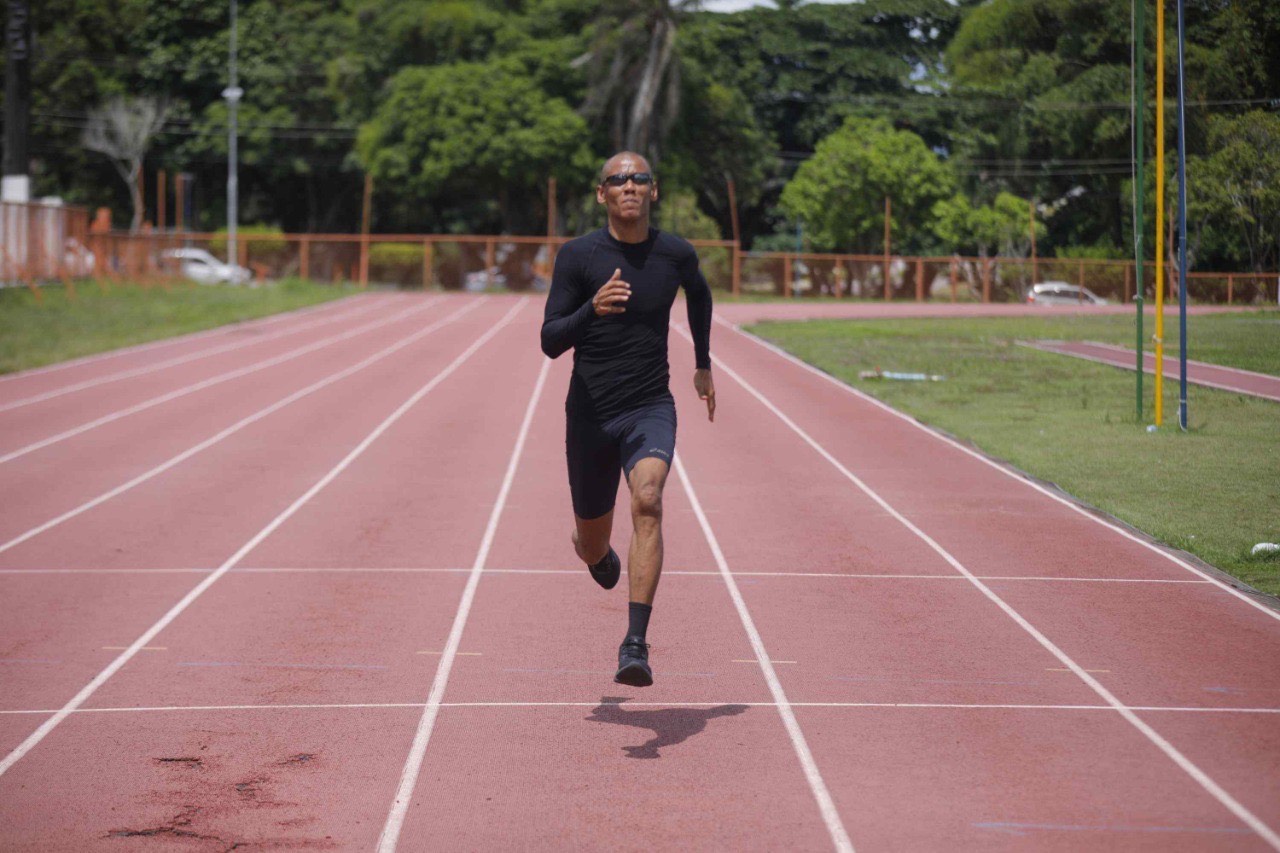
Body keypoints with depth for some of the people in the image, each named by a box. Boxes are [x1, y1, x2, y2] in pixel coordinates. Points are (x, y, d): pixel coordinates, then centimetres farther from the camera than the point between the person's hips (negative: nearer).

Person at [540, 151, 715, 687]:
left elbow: (699, 294, 24)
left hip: (651, 408, 0)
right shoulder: (578, 256, -7)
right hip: (590, 414, 0)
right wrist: (591, 309, -29)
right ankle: (601, 557, 55)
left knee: (648, 501, -30)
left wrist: (703, 365, 30)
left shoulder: (676, 256, -1)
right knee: (592, 548, 13)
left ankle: (636, 645, -36)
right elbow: (550, 342, -10)